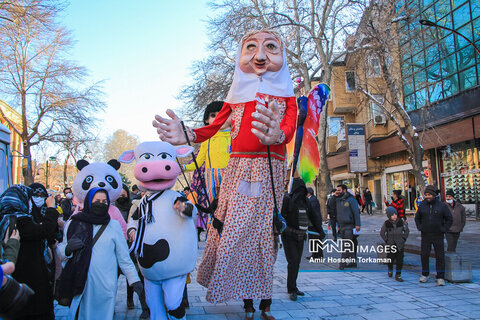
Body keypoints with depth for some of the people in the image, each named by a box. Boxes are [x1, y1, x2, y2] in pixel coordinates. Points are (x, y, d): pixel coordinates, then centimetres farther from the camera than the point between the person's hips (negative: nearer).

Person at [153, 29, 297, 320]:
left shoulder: (285, 95, 9)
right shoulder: (236, 96, 16)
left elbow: (290, 127, -10)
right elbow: (212, 127, 8)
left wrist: (277, 135, -35)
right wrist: (186, 135, -12)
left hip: (270, 170, -2)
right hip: (238, 168, 2)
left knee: (264, 233, 0)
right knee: (234, 232, -1)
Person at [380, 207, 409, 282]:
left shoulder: (401, 222, -5)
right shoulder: (386, 223, -7)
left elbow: (407, 231, 8)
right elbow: (382, 233, 6)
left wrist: (404, 239, 0)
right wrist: (386, 240, -1)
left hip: (400, 245, 0)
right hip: (390, 244, 0)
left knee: (400, 260, -3)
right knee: (390, 259, 9)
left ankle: (398, 275, 6)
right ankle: (390, 270, 36)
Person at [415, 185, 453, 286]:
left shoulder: (442, 206, -4)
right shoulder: (422, 206, 3)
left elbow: (449, 219, 4)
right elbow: (417, 218, 18)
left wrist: (444, 229, -5)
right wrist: (419, 227, 6)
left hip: (438, 236, -2)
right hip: (425, 235, 2)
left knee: (440, 257, 0)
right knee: (424, 255, 4)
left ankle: (440, 278, 8)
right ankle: (425, 275, 19)